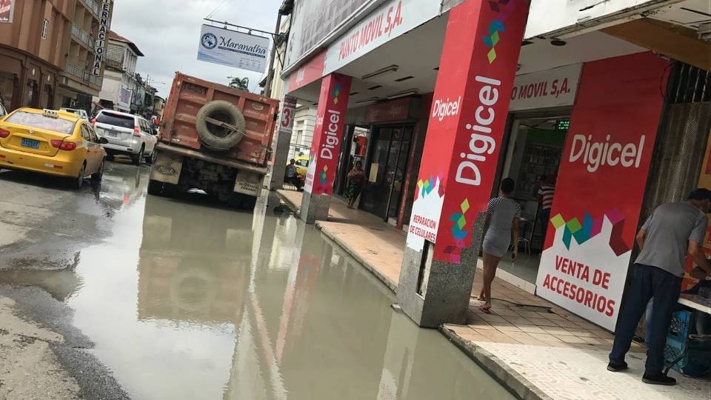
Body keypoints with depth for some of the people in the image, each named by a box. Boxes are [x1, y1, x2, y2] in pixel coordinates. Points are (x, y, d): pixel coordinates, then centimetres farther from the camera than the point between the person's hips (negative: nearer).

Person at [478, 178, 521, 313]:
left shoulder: (494, 201, -6)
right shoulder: (516, 206, 4)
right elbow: (515, 228, 2)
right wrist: (515, 248, 3)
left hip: (492, 237, -4)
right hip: (505, 241, 5)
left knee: (488, 269, -2)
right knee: (492, 268, 20)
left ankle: (488, 302, -9)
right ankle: (482, 294, 37)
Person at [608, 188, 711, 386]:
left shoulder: (663, 207, 21)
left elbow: (640, 236, 18)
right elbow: (693, 251, -5)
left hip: (643, 264, 5)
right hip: (669, 270, -5)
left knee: (630, 313, 8)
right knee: (660, 320, 2)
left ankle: (616, 360, 13)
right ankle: (653, 371, 7)